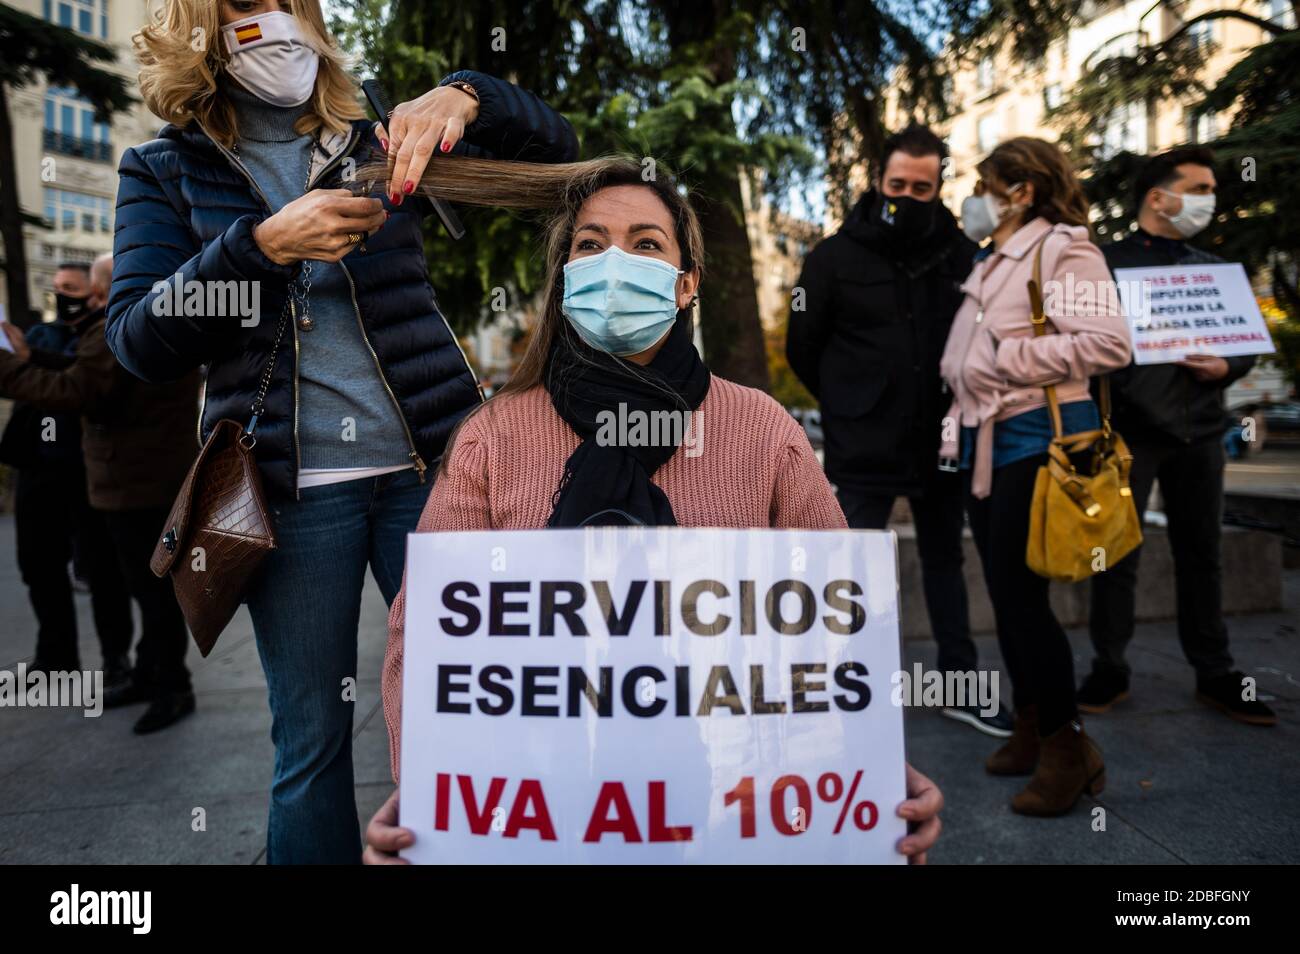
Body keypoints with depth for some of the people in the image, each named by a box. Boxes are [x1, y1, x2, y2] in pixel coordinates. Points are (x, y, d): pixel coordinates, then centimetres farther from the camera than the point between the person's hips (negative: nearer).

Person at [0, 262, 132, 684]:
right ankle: (56, 654, 25)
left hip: (89, 472, -6)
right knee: (38, 564, 11)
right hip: (37, 468, 6)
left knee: (99, 566, 1)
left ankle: (116, 655, 12)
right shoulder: (40, 334, 16)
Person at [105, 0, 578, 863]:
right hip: (291, 487, 0)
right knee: (312, 736, 8)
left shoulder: (379, 145, 10)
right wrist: (264, 245, -17)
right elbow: (140, 341, -4)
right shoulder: (167, 170, 9)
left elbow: (553, 144, 7)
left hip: (426, 465, 1)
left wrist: (464, 96, -14)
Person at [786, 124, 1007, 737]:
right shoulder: (836, 257, -5)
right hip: (863, 449, -3)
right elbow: (802, 350, 2)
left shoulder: (961, 255, 1)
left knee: (945, 561, 15)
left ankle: (959, 684, 29)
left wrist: (958, 405, -1)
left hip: (940, 440, 3)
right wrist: (852, 408, 7)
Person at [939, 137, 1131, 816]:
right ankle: (1031, 728, 27)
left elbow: (1109, 343, -18)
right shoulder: (987, 265, 18)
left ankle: (1067, 748, 8)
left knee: (1020, 593, -8)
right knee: (1003, 592, 12)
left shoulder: (1063, 250, -6)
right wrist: (962, 416, 10)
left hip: (1037, 438, -8)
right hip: (985, 442, 8)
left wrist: (1007, 360, -17)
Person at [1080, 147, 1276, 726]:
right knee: (1117, 554, 0)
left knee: (1201, 554, 10)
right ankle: (1110, 670, 12)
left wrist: (1227, 367, -5)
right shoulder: (1108, 263, -1)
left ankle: (1214, 674, 20)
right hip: (1130, 429, -5)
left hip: (1200, 431, 5)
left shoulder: (1213, 268, 15)